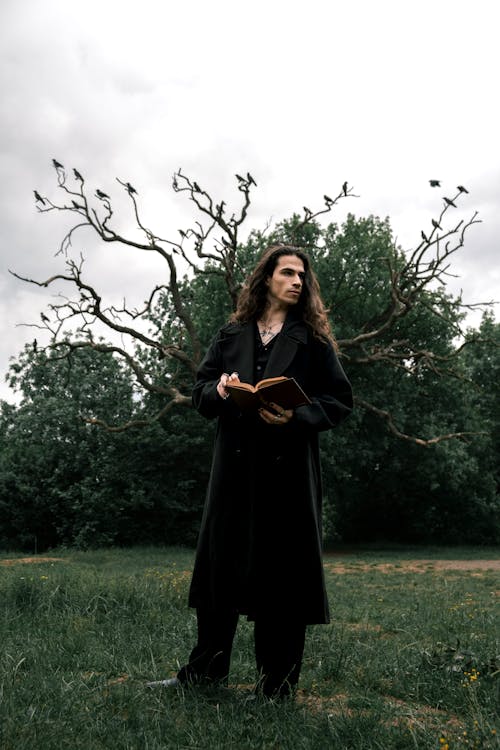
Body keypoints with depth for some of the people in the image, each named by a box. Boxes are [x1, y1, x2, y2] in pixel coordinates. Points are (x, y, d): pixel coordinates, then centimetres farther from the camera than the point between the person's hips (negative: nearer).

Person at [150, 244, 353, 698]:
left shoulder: (313, 338, 5)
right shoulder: (232, 335, 13)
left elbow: (340, 401, 1)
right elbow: (201, 392, 13)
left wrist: (297, 416, -16)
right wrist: (221, 390, -10)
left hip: (288, 469, -2)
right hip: (235, 465, 3)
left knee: (283, 571, 2)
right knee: (220, 563, 8)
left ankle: (278, 683, 15)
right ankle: (206, 670, 23)